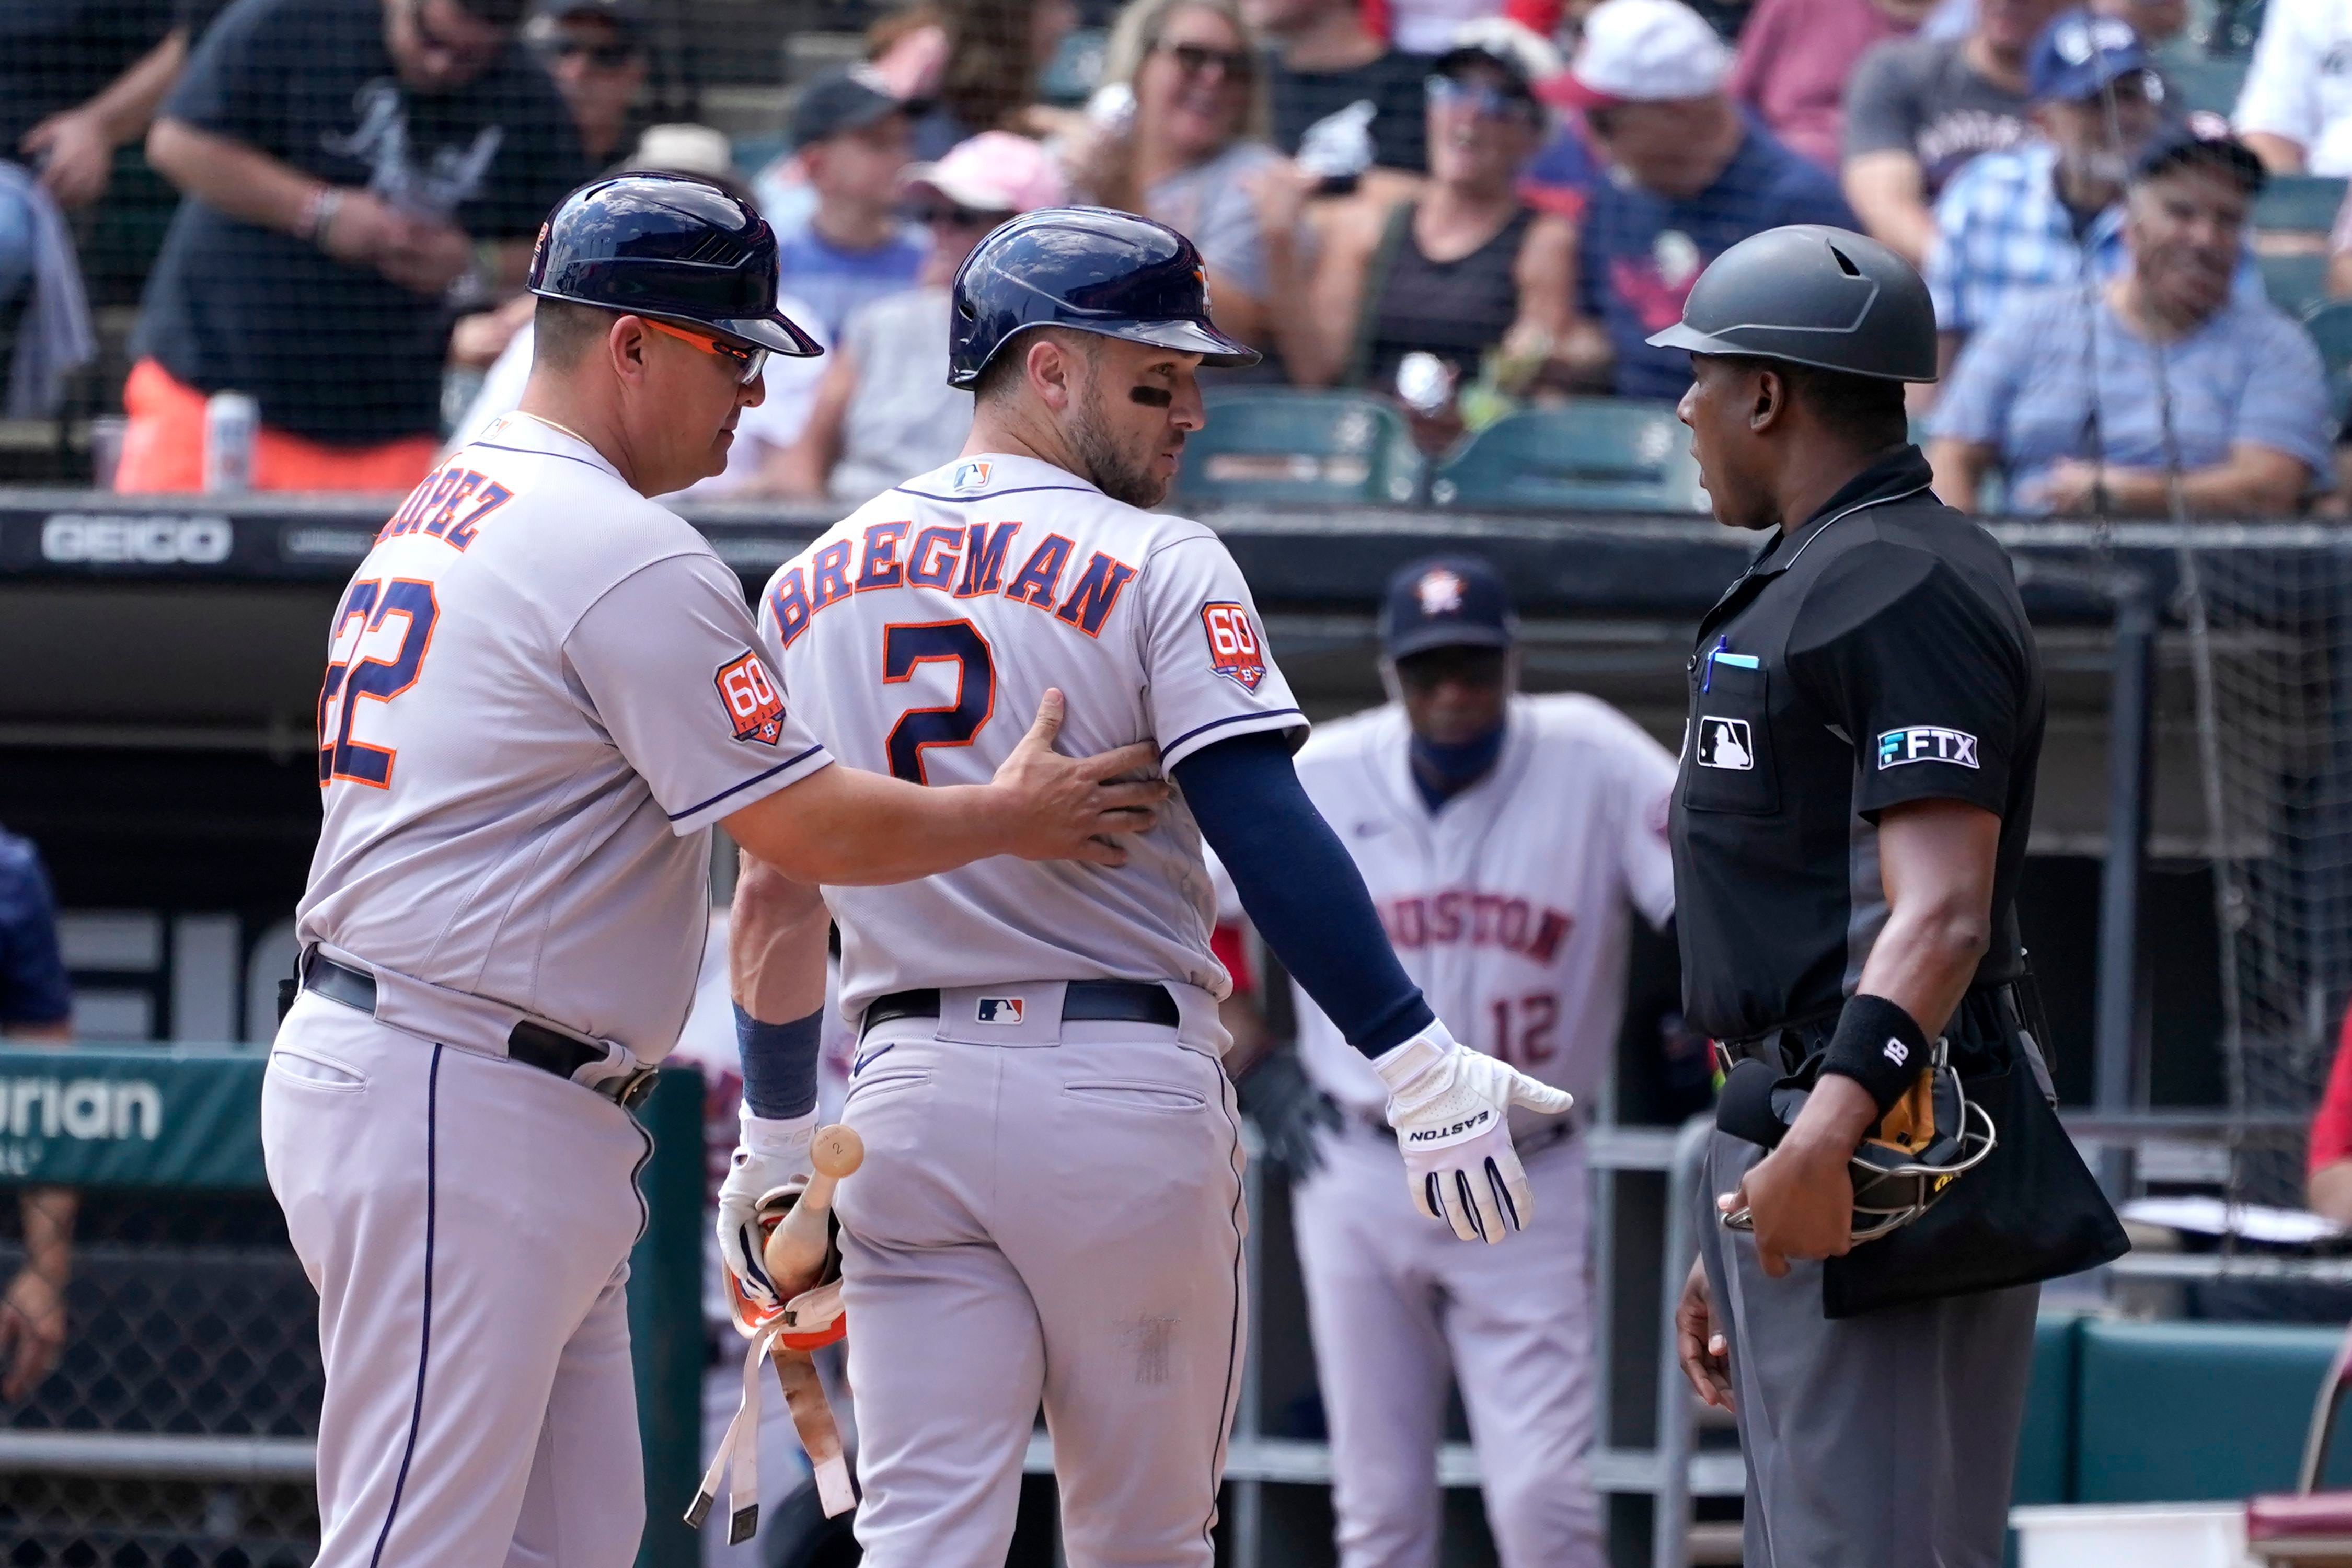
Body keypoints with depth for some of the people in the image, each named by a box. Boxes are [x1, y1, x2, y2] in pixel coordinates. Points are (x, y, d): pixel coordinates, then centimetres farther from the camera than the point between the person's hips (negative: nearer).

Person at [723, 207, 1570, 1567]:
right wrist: (1419, 1066, -18)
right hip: (1128, 1097, -4)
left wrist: (772, 1135, 23)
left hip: (908, 1096, 4)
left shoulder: (810, 587, 11)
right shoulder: (1163, 569, -6)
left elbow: (776, 896, 15)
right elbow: (1268, 834, -16)